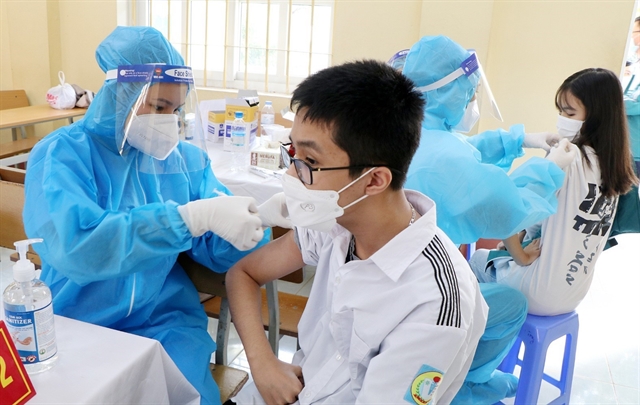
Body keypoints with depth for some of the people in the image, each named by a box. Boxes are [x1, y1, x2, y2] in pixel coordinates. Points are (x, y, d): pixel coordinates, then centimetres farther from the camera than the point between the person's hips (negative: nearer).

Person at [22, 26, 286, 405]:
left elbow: (222, 251, -1)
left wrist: (255, 221, -23)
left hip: (165, 323, 2)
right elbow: (74, 246, -27)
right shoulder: (61, 154, -9)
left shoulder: (187, 158, 2)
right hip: (75, 325, -2)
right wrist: (194, 215, -34)